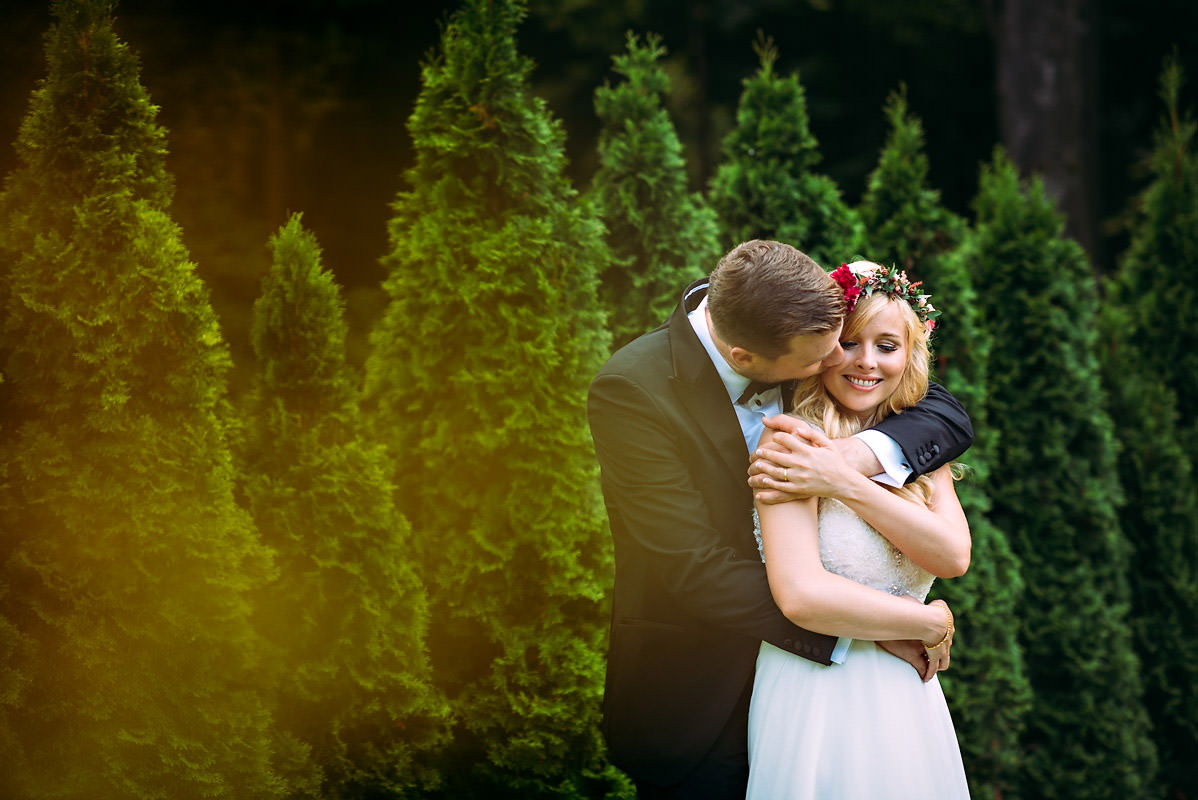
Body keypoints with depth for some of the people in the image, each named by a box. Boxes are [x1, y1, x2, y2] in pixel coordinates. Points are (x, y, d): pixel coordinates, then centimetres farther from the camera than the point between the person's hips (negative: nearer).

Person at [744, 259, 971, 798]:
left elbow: (953, 555, -9)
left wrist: (843, 482, -18)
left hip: (906, 694, 6)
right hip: (816, 698, -5)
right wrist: (931, 624, -10)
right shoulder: (792, 446, -11)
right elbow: (801, 596, -22)